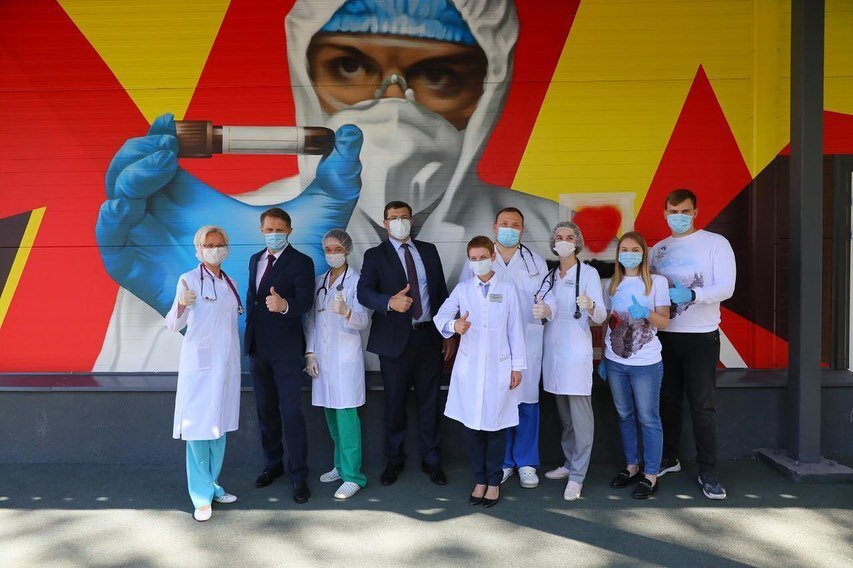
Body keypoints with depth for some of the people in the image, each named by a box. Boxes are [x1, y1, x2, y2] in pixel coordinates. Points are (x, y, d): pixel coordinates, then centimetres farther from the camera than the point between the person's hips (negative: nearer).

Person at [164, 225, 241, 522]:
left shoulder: (230, 283, 12)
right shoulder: (189, 280, -6)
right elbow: (174, 324, -11)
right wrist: (182, 304, -32)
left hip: (227, 362, 6)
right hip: (199, 362, -6)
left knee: (219, 426, 12)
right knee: (199, 427, -3)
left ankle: (213, 486, 24)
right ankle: (202, 497, 5)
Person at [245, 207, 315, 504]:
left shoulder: (301, 262, -10)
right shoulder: (256, 260, 11)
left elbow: (306, 301, -23)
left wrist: (284, 305, -44)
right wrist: (250, 336, 15)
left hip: (286, 350, -6)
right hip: (257, 348, 7)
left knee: (292, 413, -4)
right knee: (266, 410, 16)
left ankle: (299, 475, 7)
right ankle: (273, 464, 32)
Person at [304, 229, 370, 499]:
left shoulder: (356, 281, -4)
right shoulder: (319, 282, 13)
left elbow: (363, 320, -15)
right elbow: (311, 319, 14)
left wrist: (346, 312, -36)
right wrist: (310, 353, 6)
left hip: (346, 357, -5)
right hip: (322, 357, 6)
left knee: (346, 414, -7)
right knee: (331, 413, 11)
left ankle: (352, 475, -1)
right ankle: (340, 465, 25)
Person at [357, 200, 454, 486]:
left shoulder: (428, 250, 11)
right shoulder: (375, 256, 1)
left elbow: (442, 292, 12)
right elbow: (363, 291, -16)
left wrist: (449, 334, 8)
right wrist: (390, 302, -36)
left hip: (429, 336, 2)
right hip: (395, 339, -2)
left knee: (430, 401, 9)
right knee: (394, 403, 8)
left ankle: (431, 460, 24)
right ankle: (394, 460, 26)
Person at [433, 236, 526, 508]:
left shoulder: (507, 289, 3)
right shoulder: (462, 289, 5)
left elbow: (515, 329, 3)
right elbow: (440, 316, -4)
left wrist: (517, 366, 1)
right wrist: (454, 325, -27)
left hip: (499, 366, -1)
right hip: (469, 366, 1)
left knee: (496, 424, 3)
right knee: (473, 424, 6)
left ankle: (494, 482, 18)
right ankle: (479, 480, 21)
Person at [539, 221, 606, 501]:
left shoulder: (588, 273, -4)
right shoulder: (550, 275, 12)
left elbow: (600, 316, -11)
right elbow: (549, 310, 2)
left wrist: (590, 307, -34)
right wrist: (543, 311, -22)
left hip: (576, 350, -6)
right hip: (553, 348, 6)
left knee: (580, 413, -4)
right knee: (563, 411, 14)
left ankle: (577, 475, 3)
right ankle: (569, 463, 27)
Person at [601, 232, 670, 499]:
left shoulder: (657, 282, -2)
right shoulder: (612, 284, 9)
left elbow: (664, 321, -6)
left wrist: (646, 313, -26)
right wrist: (604, 358, 13)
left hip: (646, 364, -4)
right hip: (615, 363, 4)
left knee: (648, 419, 1)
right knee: (625, 416, 14)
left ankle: (650, 475, 12)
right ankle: (632, 467, 28)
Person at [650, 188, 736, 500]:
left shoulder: (715, 243, -3)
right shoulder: (657, 249, 9)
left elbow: (726, 288, -14)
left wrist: (691, 294, -30)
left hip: (701, 336, -4)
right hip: (663, 335, 4)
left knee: (702, 404, -1)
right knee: (667, 400, 13)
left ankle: (708, 471, 9)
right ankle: (669, 458, 28)